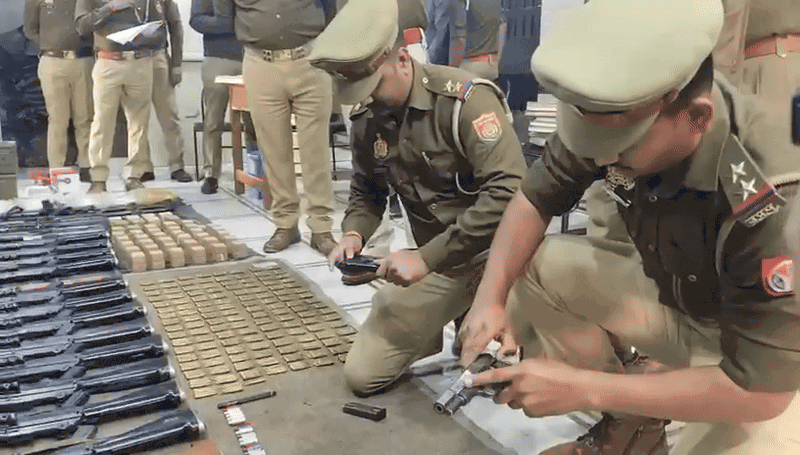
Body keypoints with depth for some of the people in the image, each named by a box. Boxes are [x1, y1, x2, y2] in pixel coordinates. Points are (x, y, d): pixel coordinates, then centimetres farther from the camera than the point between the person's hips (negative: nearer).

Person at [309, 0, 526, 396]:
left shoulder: (464, 99, -22)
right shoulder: (367, 119, 0)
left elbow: (510, 192, -31)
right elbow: (366, 192, 15)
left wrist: (426, 257, -31)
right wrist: (353, 234, -9)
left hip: (492, 250, -6)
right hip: (434, 261, 6)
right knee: (362, 375, 5)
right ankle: (462, 315, 24)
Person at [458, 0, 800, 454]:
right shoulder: (615, 115, -22)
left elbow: (761, 391, -31)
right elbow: (535, 198, -8)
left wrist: (583, 388, -32)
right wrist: (491, 297, -24)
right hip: (669, 295, 5)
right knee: (529, 267, -13)